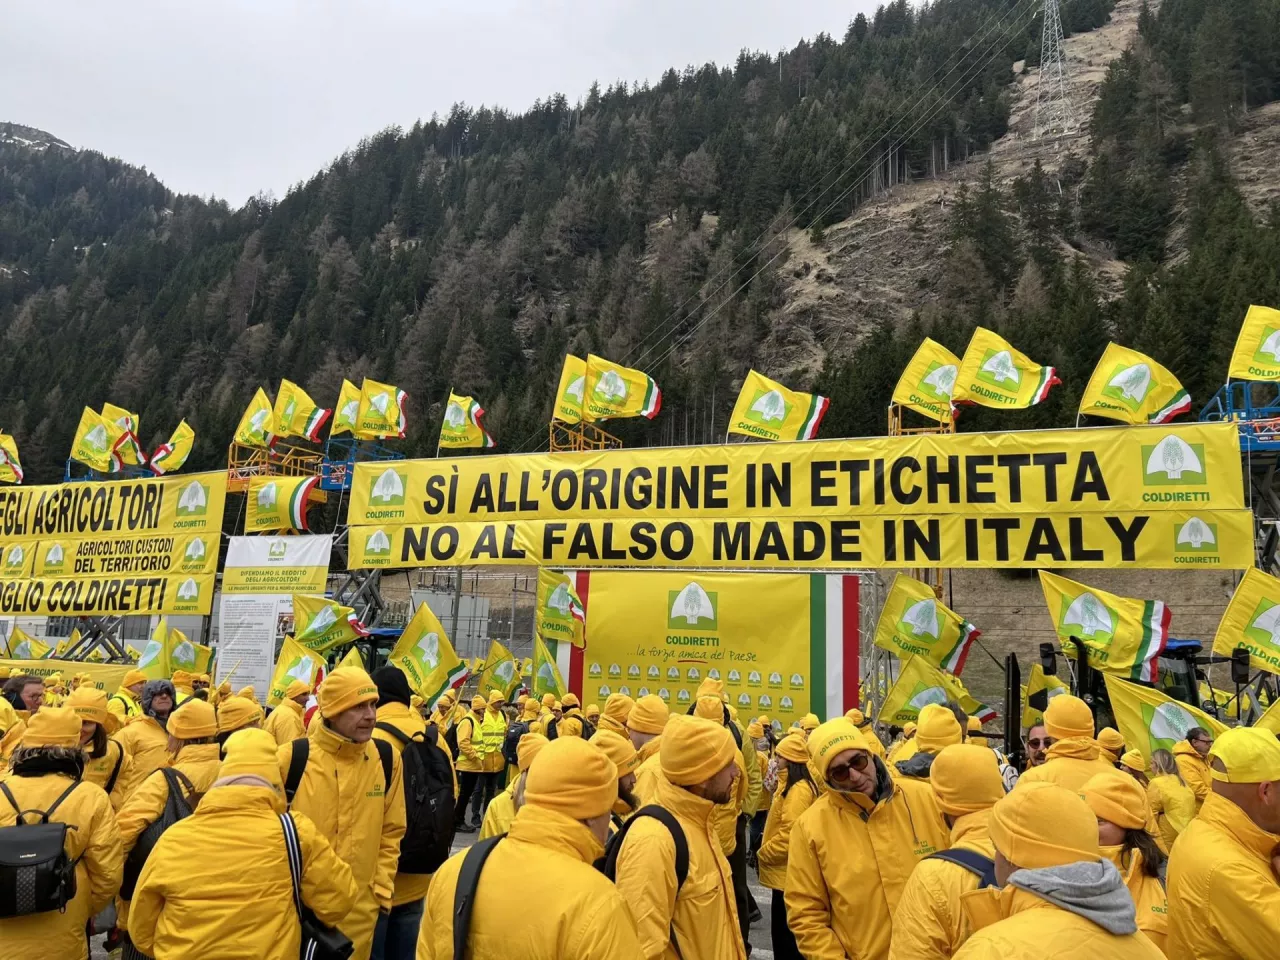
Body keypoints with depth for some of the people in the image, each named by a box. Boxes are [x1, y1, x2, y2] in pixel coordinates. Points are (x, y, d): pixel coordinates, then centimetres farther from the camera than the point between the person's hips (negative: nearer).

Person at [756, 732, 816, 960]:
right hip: (785, 871, 10)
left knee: (785, 932, 1)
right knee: (784, 929, 19)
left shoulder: (798, 789, -22)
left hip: (788, 872, -10)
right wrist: (766, 852, 9)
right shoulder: (791, 785, 10)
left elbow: (789, 835, -26)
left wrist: (763, 854, -14)